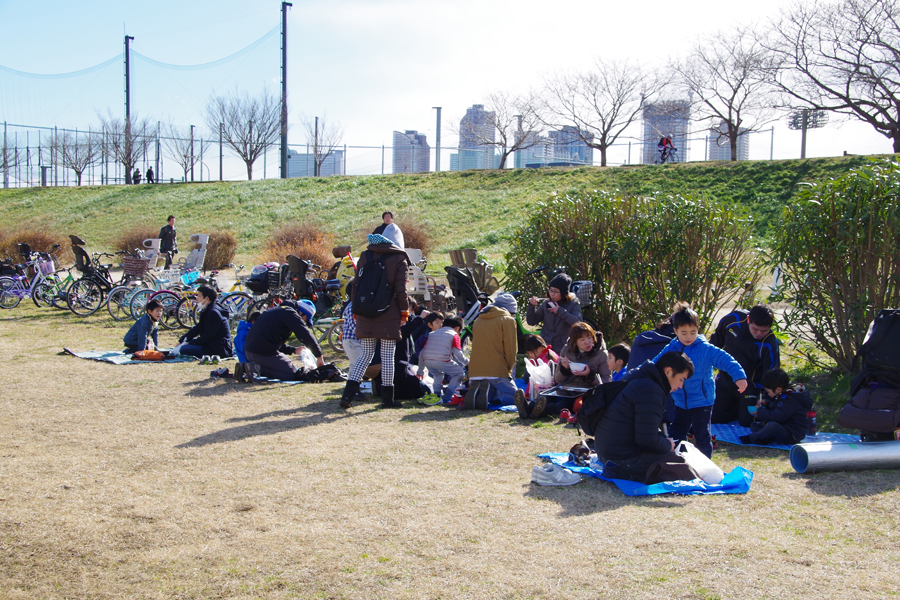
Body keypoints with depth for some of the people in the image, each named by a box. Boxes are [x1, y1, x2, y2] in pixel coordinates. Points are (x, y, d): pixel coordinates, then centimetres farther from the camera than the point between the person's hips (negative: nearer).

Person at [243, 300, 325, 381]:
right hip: (264, 352, -10)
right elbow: (306, 335, -13)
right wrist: (319, 356, -8)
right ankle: (258, 370, -13)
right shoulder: (290, 313, -6)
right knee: (293, 374, -2)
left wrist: (294, 350, 20)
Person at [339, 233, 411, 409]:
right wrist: (404, 311, 6)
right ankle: (387, 398, 7)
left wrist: (356, 310, 17)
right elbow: (400, 290, -6)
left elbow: (356, 284, 10)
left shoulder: (365, 256, 9)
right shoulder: (399, 259, -2)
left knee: (365, 355, 11)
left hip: (365, 315, 4)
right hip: (389, 315, -4)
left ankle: (348, 394, 1)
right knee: (387, 356, 3)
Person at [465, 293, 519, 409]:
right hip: (497, 372, -5)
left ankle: (472, 393, -10)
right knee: (514, 397, 6)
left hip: (475, 372, 5)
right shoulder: (507, 320, 1)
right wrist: (509, 369, 10)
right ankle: (488, 390, -20)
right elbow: (511, 349, -3)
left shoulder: (478, 320, 19)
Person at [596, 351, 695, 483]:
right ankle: (619, 471, -8)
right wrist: (668, 445, -4)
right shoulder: (650, 390, -21)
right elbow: (647, 441, -23)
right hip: (623, 457, -10)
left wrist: (665, 440, 10)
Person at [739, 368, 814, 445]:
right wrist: (766, 403, 14)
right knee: (754, 425, 14)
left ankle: (751, 438, -24)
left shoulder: (791, 400, -22)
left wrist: (760, 412, -16)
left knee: (773, 426, -42)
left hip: (792, 435, -12)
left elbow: (778, 417, -30)